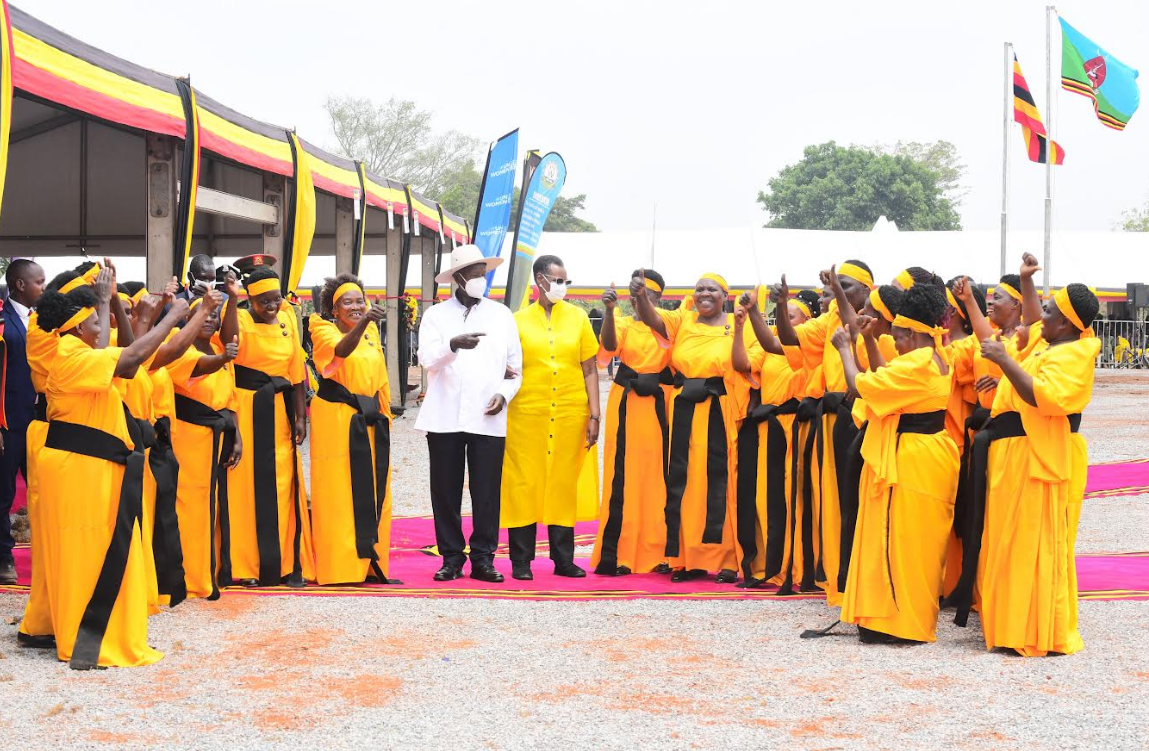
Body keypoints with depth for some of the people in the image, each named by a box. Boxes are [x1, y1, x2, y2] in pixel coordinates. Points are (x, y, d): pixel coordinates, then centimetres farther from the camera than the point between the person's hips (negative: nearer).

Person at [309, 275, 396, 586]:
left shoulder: (371, 333, 13)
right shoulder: (324, 330, -6)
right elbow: (341, 349, -29)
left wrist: (384, 414, 13)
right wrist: (364, 322, -45)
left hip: (371, 420, 6)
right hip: (336, 420, -6)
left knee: (373, 493, 7)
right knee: (338, 492, -5)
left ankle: (370, 563, 14)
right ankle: (338, 567, -2)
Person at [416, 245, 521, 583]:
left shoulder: (502, 315, 15)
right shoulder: (436, 315, 9)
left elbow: (515, 364, 14)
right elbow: (428, 358, -6)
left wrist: (504, 393, -4)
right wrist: (453, 345, -26)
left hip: (488, 417, 1)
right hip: (445, 416, 0)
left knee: (487, 491, -2)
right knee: (446, 490, 1)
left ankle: (483, 558, 5)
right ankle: (451, 558, 9)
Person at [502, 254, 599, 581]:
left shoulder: (577, 317, 8)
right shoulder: (519, 320, 5)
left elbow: (590, 370, 7)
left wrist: (594, 416, 1)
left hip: (570, 416, 1)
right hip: (527, 415, -1)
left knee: (565, 485, 5)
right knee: (525, 484, 1)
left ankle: (563, 559, 14)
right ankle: (521, 561, 9)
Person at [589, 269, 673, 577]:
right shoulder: (623, 324, 7)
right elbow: (608, 347, -15)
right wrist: (609, 310, -28)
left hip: (661, 407, 1)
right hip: (627, 406, -1)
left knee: (659, 476, -1)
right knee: (623, 476, -5)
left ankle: (659, 552, 4)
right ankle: (614, 556, -5)